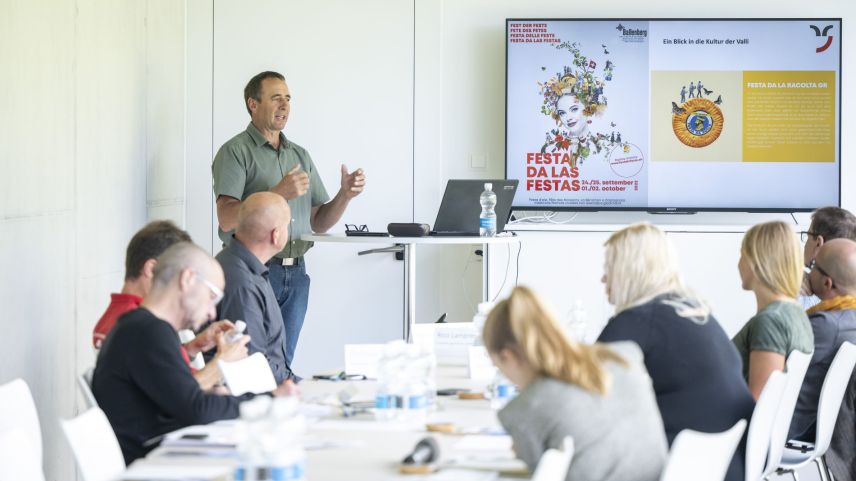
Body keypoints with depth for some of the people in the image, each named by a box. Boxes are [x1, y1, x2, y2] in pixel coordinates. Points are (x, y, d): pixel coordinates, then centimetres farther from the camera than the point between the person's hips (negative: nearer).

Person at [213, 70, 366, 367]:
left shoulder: (300, 156, 17)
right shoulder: (235, 152, -3)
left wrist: (345, 195, -1)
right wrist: (279, 193, -22)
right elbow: (227, 218, -15)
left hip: (295, 274, 6)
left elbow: (319, 223, 17)